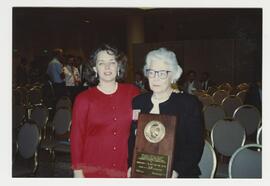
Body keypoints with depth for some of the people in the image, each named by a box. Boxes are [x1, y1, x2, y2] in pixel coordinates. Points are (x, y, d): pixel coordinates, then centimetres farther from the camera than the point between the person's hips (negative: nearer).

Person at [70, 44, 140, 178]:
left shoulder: (133, 93, -1)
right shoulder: (83, 98, -5)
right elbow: (77, 137, -2)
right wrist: (77, 171, -4)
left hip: (124, 168, 2)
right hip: (93, 169, -1)